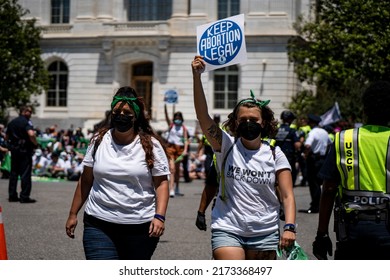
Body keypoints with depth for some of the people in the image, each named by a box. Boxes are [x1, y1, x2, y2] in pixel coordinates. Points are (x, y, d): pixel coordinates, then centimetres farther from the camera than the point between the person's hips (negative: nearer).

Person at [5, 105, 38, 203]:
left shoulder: (12, 122, 13)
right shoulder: (26, 122, -11)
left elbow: (6, 137, 17)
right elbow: (31, 134, -27)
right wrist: (35, 144, -14)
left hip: (13, 149, 7)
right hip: (25, 150, -7)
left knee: (13, 172, 13)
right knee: (25, 173, -3)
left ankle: (12, 195, 15)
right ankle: (24, 196, -4)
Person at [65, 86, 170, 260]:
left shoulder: (150, 145, 0)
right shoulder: (99, 141, 6)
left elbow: (161, 183, -1)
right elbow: (85, 181, 12)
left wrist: (159, 216, -13)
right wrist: (73, 214, 11)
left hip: (140, 227, 0)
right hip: (99, 226, 1)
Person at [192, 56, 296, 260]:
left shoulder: (274, 154, 3)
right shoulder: (226, 146, 0)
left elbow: (287, 195, 1)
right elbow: (202, 115, -13)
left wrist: (289, 227, -15)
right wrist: (196, 76, -23)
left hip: (265, 233, 2)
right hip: (228, 230, -2)